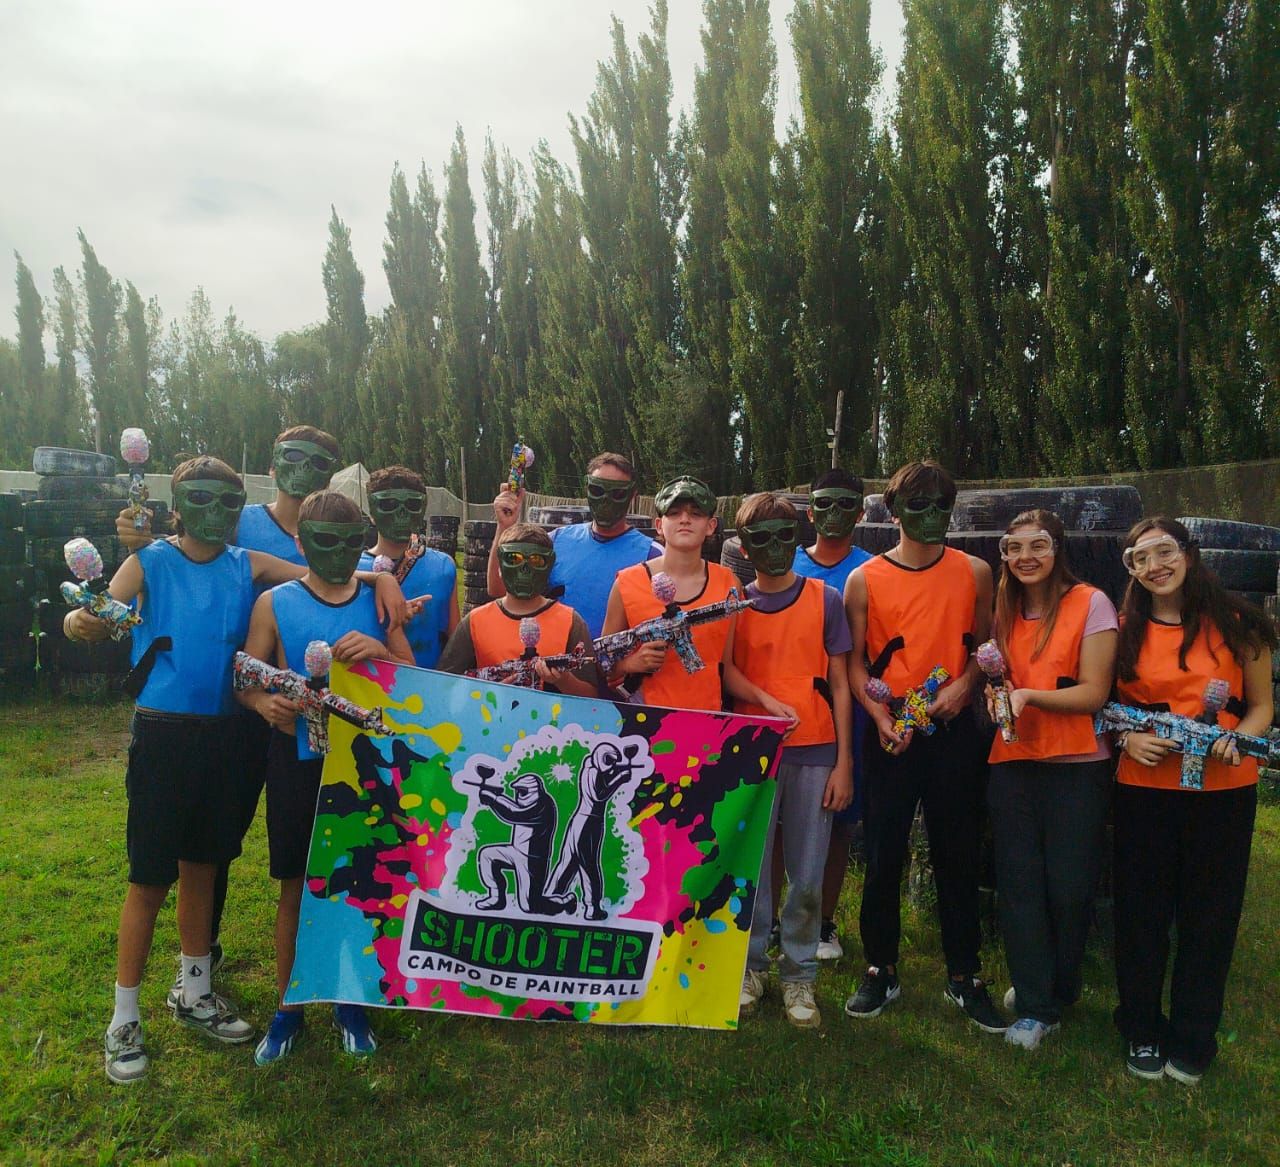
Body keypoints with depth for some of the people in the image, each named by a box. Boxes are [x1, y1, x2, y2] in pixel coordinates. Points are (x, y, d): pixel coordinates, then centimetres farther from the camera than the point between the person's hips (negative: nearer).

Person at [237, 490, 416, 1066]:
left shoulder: (379, 599, 4)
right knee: (296, 884, 9)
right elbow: (246, 679, 3)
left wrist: (380, 652, -18)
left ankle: (350, 1001, 28)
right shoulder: (275, 603, 1)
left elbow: (413, 674, 3)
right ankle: (288, 1007, 26)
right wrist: (264, 702, -19)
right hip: (298, 759, -1)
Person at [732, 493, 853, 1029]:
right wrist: (767, 703, -10)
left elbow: (839, 684, 4)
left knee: (807, 877, 5)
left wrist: (844, 761, -1)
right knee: (750, 868, 6)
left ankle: (799, 976, 21)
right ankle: (751, 966, 25)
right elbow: (726, 674, 7)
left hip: (814, 753, 0)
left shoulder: (825, 599, 4)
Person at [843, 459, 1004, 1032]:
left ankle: (963, 977, 24)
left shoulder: (974, 572, 4)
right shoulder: (864, 580, -1)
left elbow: (984, 644, 11)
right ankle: (880, 971, 22)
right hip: (890, 734, -1)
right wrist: (880, 717, -13)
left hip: (953, 730, 1)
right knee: (883, 856, 6)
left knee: (957, 856, 9)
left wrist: (964, 684, -7)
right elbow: (855, 661, 0)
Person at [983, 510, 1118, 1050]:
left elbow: (1094, 693, -10)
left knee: (1068, 888, 3)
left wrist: (1029, 695, -21)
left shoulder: (1091, 604, -6)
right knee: (1019, 885, 4)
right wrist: (996, 690, -5)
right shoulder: (1006, 611, 11)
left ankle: (1057, 991, 27)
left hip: (1078, 766, -4)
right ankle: (1035, 1004, 17)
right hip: (1012, 763, 4)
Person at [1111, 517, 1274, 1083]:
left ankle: (1191, 1039, 27)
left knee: (1208, 916, 10)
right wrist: (1128, 739, -10)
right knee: (1141, 913, 10)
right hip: (1143, 788, 1)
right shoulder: (1126, 628, 4)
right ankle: (1142, 1031, 28)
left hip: (1222, 789, -1)